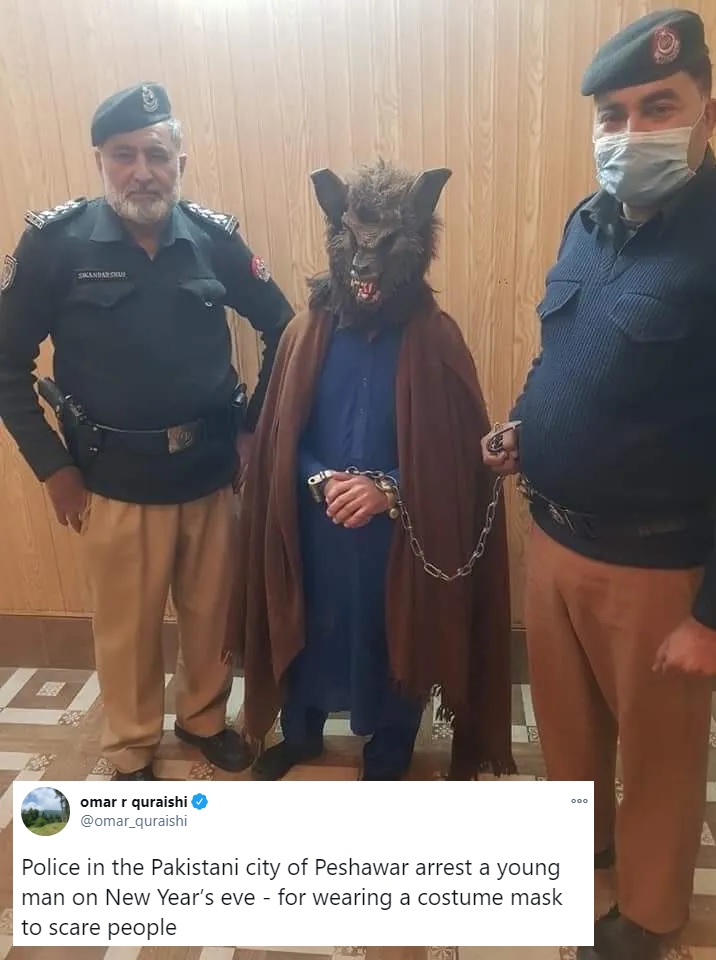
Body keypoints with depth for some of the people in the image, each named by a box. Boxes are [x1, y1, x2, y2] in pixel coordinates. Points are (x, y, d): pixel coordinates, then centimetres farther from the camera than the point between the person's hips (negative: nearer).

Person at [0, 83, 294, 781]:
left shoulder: (213, 237, -3)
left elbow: (281, 326, 8)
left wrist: (254, 425, 3)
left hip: (212, 471, 3)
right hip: (116, 480, -2)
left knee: (211, 612, 17)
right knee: (127, 628, 13)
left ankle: (203, 716, 45)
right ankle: (130, 754, 38)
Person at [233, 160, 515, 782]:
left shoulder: (436, 340, -10)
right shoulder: (307, 334, -2)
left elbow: (459, 455, -9)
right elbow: (280, 443, 0)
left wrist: (388, 490, -22)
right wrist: (322, 482, -18)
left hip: (403, 536, -2)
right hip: (316, 532, 3)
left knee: (395, 646, 16)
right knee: (308, 634, 21)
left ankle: (387, 761, 43)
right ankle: (299, 735, 50)